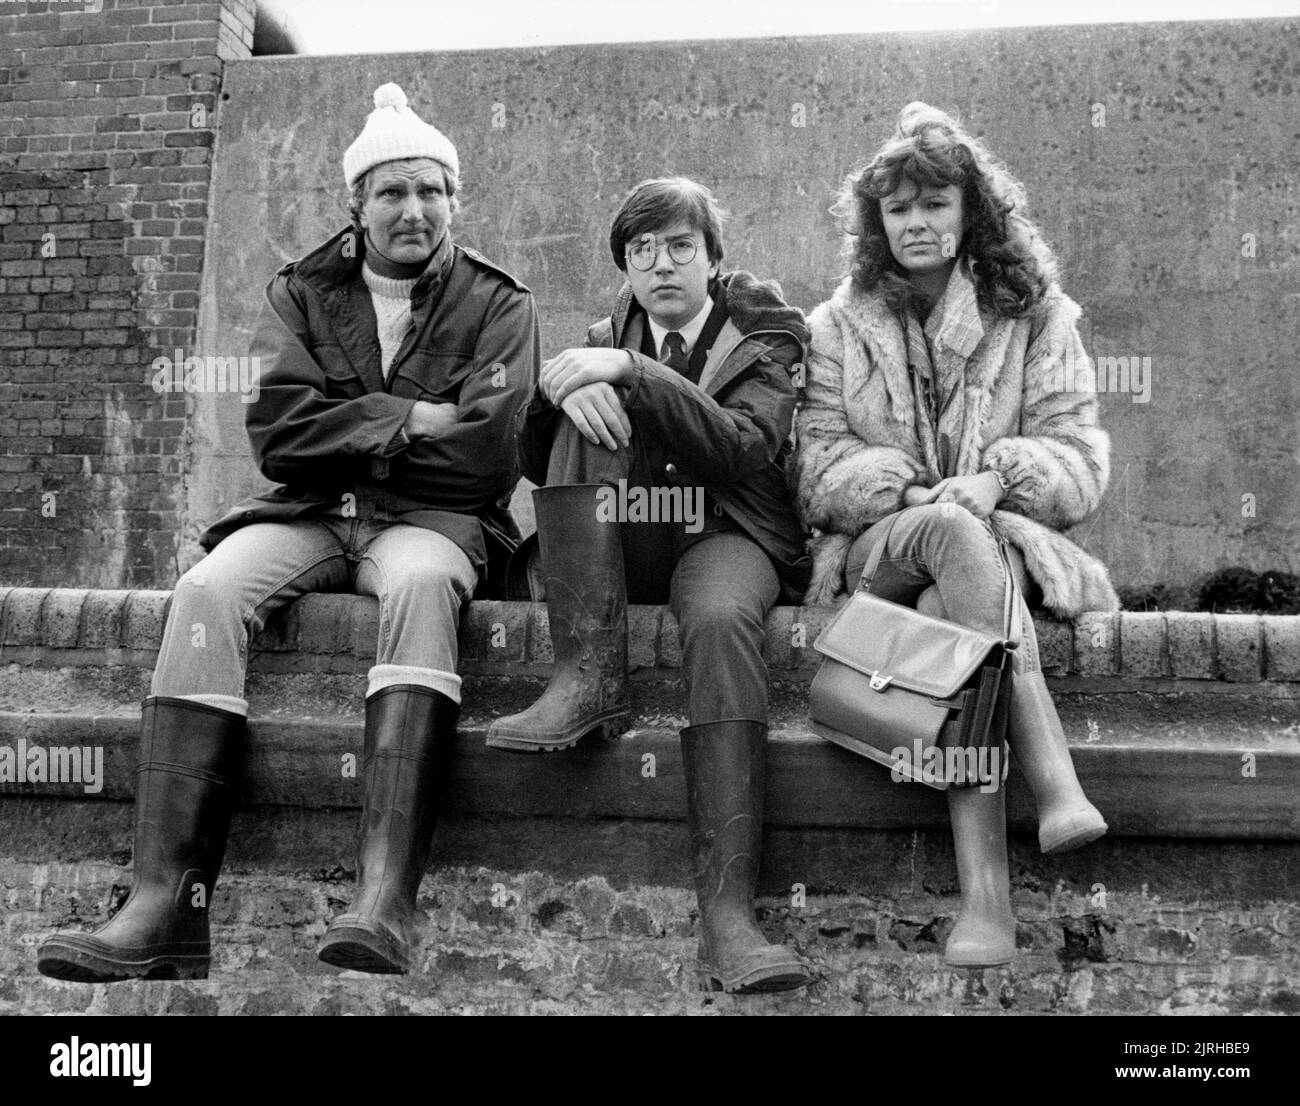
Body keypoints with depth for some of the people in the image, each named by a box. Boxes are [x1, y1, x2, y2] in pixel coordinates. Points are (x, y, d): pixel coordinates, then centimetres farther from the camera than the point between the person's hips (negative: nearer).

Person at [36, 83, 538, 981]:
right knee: (208, 589, -28)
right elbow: (278, 435, -1)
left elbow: (487, 456, -8)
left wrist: (348, 434, -2)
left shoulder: (497, 305, 6)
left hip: (434, 518, -2)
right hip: (308, 517, 3)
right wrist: (407, 421, -8)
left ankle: (386, 899, -45)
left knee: (420, 582, -38)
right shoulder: (301, 292, 14)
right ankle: (167, 904, -31)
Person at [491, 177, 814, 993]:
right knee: (583, 412, -20)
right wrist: (558, 387, -13)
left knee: (721, 620, -36)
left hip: (725, 534, -3)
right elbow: (536, 467, 9)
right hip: (625, 542, 3)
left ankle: (727, 912, -43)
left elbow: (744, 446, -11)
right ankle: (591, 674, -31)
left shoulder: (765, 335, 10)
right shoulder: (607, 339, 20)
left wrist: (631, 373, -19)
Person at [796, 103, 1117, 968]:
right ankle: (1057, 787, -47)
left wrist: (999, 478, -19)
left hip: (1000, 538, 0)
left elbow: (1082, 457, 3)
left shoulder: (1037, 317, 11)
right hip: (874, 554, 0)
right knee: (955, 532, -37)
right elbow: (819, 463, 3)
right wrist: (909, 494, -17)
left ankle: (987, 893, -45)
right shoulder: (839, 327, 14)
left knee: (950, 615, -37)